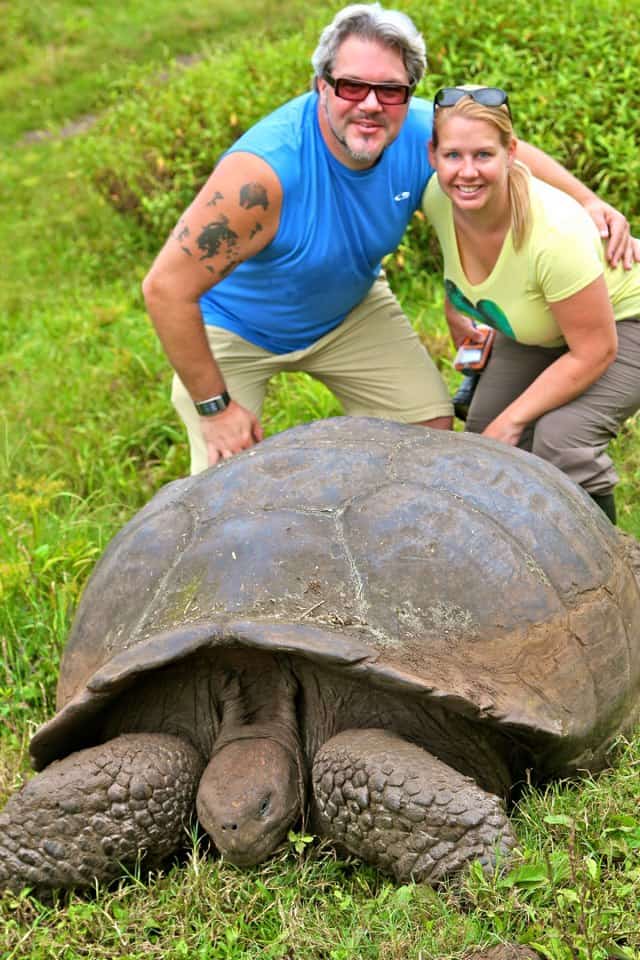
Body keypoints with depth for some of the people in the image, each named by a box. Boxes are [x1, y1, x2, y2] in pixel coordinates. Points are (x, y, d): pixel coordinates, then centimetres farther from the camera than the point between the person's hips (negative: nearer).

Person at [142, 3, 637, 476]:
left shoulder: (422, 134, -22)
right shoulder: (264, 168, -40)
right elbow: (166, 287, -35)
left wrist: (588, 200, -9)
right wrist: (214, 405, -27)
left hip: (351, 308, 5)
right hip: (236, 329, -5)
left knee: (433, 426, 1)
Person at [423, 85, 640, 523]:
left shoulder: (554, 234, -41)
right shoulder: (437, 199, -22)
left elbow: (594, 352, -30)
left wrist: (511, 421, -24)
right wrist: (456, 305, 15)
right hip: (536, 328, 7)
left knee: (561, 439, -28)